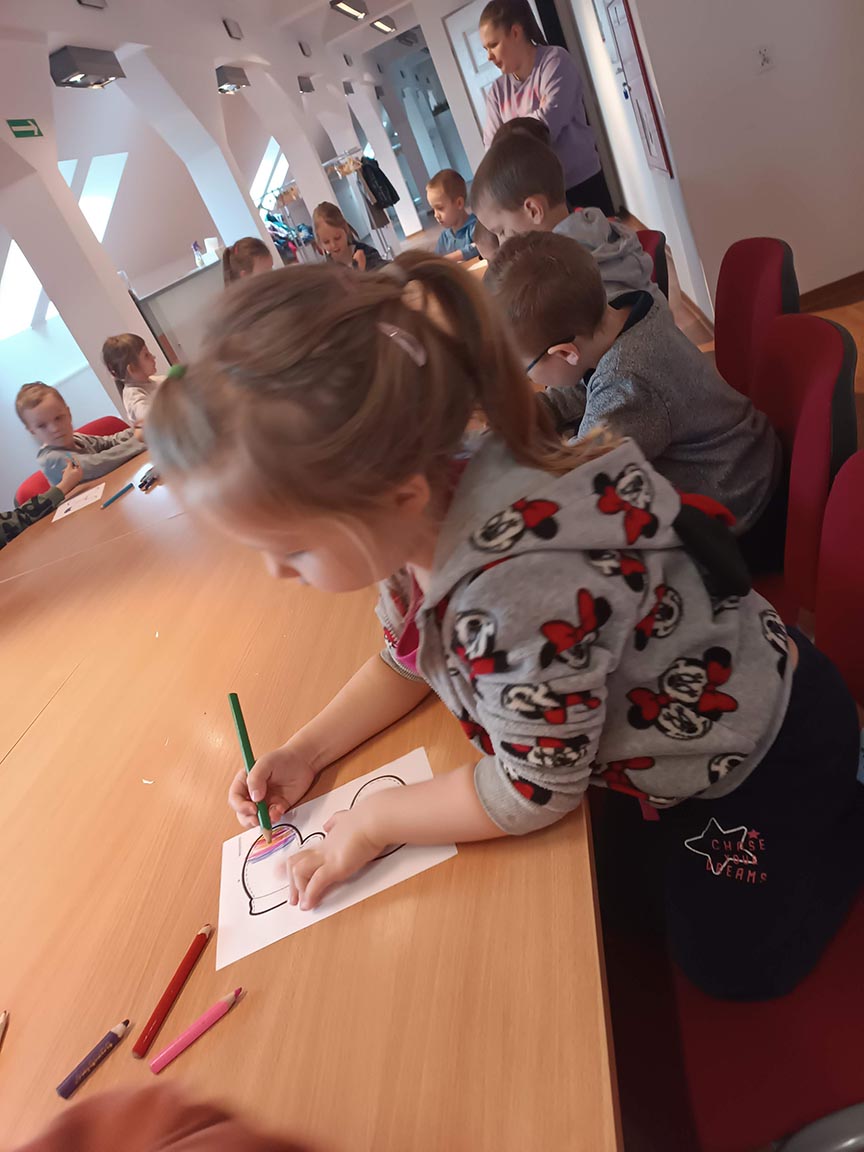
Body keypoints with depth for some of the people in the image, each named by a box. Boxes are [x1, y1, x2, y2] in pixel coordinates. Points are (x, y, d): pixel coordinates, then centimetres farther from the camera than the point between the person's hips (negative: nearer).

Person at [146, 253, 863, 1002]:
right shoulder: (410, 519, -17)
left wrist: (374, 823, -16)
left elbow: (532, 793, -29)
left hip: (761, 763, -7)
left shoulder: (521, 596, -45)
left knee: (732, 967, 16)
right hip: (666, 745, 7)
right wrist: (306, 752, -7)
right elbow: (409, 659, 1)